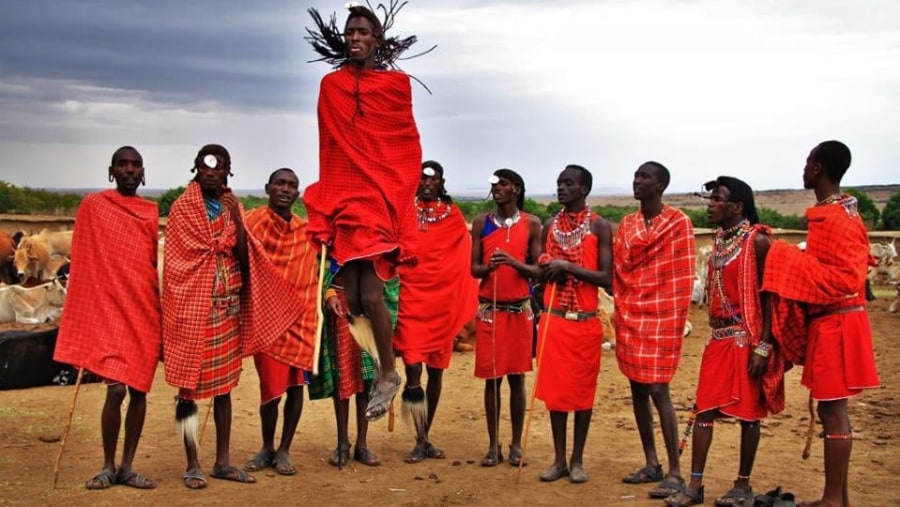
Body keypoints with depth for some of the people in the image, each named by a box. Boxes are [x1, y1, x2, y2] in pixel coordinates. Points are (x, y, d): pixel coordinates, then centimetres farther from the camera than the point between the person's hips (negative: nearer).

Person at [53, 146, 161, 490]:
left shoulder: (151, 212, 11)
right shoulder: (93, 206, 1)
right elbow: (83, 262, 1)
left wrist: (160, 309, 13)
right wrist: (88, 314, -3)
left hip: (146, 309, 4)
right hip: (109, 308, -4)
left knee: (139, 389, 5)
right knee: (116, 389, -12)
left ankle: (127, 468, 15)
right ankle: (108, 467, 5)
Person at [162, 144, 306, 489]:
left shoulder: (232, 208, 12)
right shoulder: (182, 208, -4)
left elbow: (243, 256, 7)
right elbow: (177, 261, -10)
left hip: (228, 306, 6)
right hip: (194, 306, -5)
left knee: (224, 384, 10)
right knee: (191, 384, 0)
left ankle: (222, 461, 19)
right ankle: (192, 465, 9)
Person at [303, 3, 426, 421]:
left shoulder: (395, 84, 2)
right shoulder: (330, 86, 10)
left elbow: (409, 146, 6)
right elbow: (328, 147, 15)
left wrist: (400, 194, 2)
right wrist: (327, 200, 13)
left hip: (381, 199, -3)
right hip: (343, 199, 4)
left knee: (371, 295, -11)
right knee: (352, 297, 1)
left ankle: (388, 372, 7)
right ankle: (372, 371, 15)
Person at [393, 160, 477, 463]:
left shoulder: (453, 216, 8)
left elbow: (464, 260, 6)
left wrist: (464, 307, -1)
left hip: (442, 297, 2)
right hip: (410, 293, -2)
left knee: (436, 367, 9)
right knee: (413, 361, -13)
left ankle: (425, 438, 22)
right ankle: (421, 441, -3)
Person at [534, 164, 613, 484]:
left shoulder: (600, 227, -5)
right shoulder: (550, 226, 9)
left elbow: (608, 278, -11)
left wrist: (568, 266, -18)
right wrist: (548, 270, -4)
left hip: (585, 321, -4)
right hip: (553, 320, 4)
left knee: (582, 390, 5)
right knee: (554, 389, 6)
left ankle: (577, 460, 16)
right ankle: (559, 459, 17)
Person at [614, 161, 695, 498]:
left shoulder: (678, 223, -5)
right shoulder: (626, 224, 11)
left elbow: (683, 276, -7)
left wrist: (676, 322, -10)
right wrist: (621, 313, 8)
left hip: (660, 319, -6)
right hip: (629, 319, 6)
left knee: (658, 392, -9)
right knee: (637, 391, 9)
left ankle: (675, 472, -2)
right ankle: (651, 464, 20)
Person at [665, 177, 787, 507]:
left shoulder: (757, 241, -11)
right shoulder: (719, 239, 12)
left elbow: (770, 296, -14)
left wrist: (764, 346, -19)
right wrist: (715, 332, 15)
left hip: (748, 337, -7)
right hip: (718, 337, 7)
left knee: (748, 411, 4)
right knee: (705, 408, 5)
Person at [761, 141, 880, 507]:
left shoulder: (834, 218, -18)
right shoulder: (840, 211, 13)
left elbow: (845, 279, -23)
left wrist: (791, 260, -20)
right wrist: (794, 259, 12)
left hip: (834, 325, -10)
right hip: (830, 322, 10)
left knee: (832, 411, -3)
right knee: (833, 410, 13)